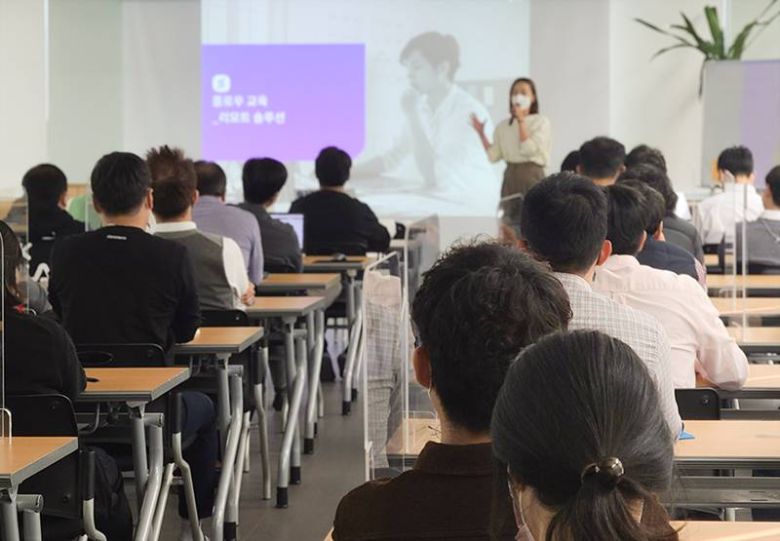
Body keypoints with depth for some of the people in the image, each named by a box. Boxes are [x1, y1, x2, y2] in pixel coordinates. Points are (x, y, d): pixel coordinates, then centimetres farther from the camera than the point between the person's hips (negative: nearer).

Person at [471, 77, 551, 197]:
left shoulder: (541, 122, -2)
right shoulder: (503, 125, 9)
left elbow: (529, 149, -16)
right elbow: (493, 156, 6)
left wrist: (521, 121, -13)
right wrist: (481, 134, -1)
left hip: (531, 175, -4)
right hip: (510, 177, 4)